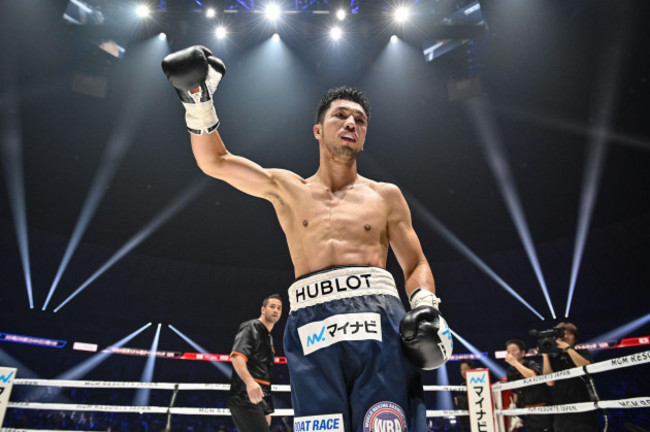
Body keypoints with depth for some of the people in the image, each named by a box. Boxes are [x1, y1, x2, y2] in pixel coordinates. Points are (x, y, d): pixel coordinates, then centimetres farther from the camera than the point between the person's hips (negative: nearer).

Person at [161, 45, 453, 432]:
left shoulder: (386, 195, 17)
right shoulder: (287, 189, 18)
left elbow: (416, 264, 16)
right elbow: (214, 160, 17)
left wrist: (426, 307, -4)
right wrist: (198, 98, 6)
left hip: (380, 317, 1)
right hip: (312, 322, 0)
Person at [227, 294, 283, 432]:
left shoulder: (269, 338, 23)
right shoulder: (252, 327, -4)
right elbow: (236, 356, -20)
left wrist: (266, 410, 23)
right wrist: (250, 382, -35)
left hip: (258, 399, 9)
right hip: (245, 396, -9)